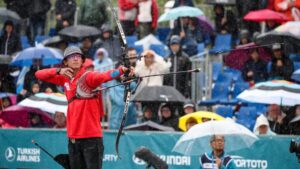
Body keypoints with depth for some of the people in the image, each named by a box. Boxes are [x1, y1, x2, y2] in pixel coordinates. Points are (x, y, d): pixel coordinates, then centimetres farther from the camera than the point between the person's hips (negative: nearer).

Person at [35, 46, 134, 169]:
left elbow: (103, 76, -29)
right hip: (73, 137, 6)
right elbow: (39, 75, 10)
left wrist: (120, 71, -50)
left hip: (91, 137, -6)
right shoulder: (65, 79, 10)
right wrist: (58, 71, -9)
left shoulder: (88, 77, -8)